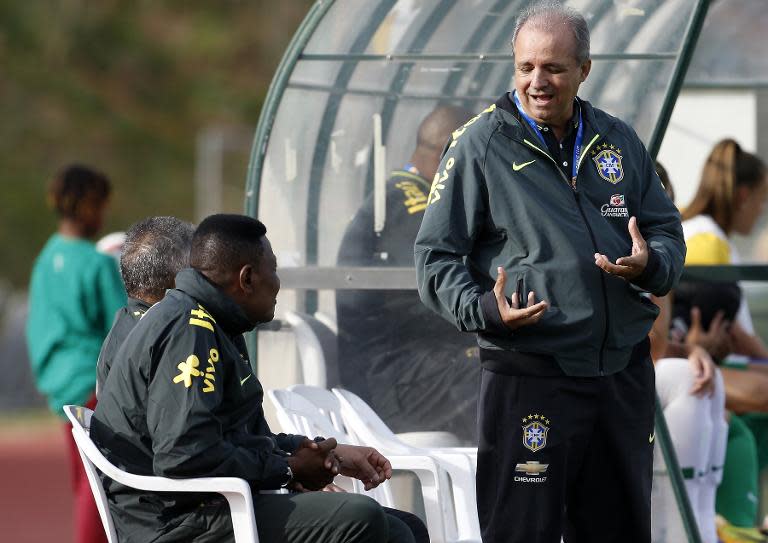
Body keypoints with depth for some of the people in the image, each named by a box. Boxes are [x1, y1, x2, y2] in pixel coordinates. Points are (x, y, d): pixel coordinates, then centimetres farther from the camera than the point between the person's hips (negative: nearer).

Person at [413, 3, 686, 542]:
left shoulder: (618, 140, 11)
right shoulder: (480, 144, -2)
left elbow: (668, 232, 17)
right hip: (528, 373, -5)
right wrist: (485, 310, -20)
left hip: (626, 373, 5)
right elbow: (436, 259, -1)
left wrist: (648, 264, -8)